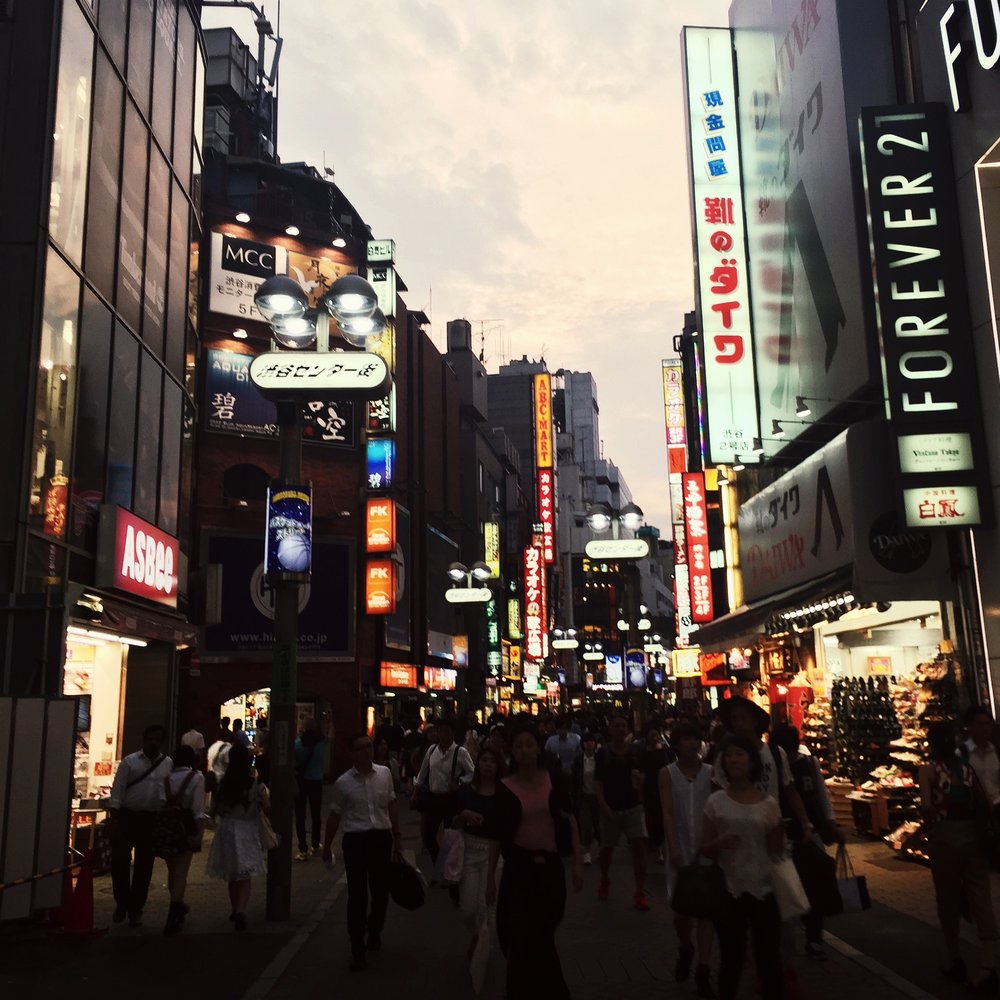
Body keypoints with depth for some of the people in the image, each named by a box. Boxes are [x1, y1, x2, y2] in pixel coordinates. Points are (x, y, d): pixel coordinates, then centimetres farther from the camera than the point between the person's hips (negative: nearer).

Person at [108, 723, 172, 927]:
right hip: (127, 816, -1)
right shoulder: (129, 762, 0)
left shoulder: (168, 764, 6)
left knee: (144, 865, 6)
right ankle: (121, 903, 20)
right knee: (119, 860, -2)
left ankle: (135, 909, 19)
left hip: (153, 819, 2)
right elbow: (117, 790, -3)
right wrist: (113, 817, -10)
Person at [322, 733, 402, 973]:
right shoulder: (343, 782, -6)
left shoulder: (384, 773, 1)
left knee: (381, 890, 14)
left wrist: (396, 835, 11)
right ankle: (358, 950, 10)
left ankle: (374, 932, 41)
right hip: (355, 839, -3)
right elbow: (335, 815, 3)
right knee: (357, 895, -1)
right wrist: (327, 846, 8)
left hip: (381, 837, 3)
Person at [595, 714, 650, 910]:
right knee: (607, 848, 11)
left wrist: (638, 778, -20)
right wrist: (603, 805, -16)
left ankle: (640, 892, -6)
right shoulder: (603, 753, -3)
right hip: (611, 808, 0)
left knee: (639, 846, -12)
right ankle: (604, 879, 40)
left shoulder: (634, 752, 1)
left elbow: (640, 782, 3)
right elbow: (598, 782, -5)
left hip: (633, 806, 1)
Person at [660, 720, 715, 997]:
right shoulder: (667, 774, -3)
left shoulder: (711, 772, -1)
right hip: (681, 849, 0)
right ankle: (685, 949, 35)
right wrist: (673, 848, -19)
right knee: (681, 907, 5)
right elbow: (668, 813, -9)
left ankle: (702, 969, 9)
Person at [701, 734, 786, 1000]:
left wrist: (780, 832, -13)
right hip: (730, 891, -1)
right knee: (731, 958, 8)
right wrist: (719, 843, -17)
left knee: (769, 957, 6)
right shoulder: (716, 802, -1)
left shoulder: (769, 803, 1)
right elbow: (704, 849, 4)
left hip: (764, 890, 1)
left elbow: (775, 851, 6)